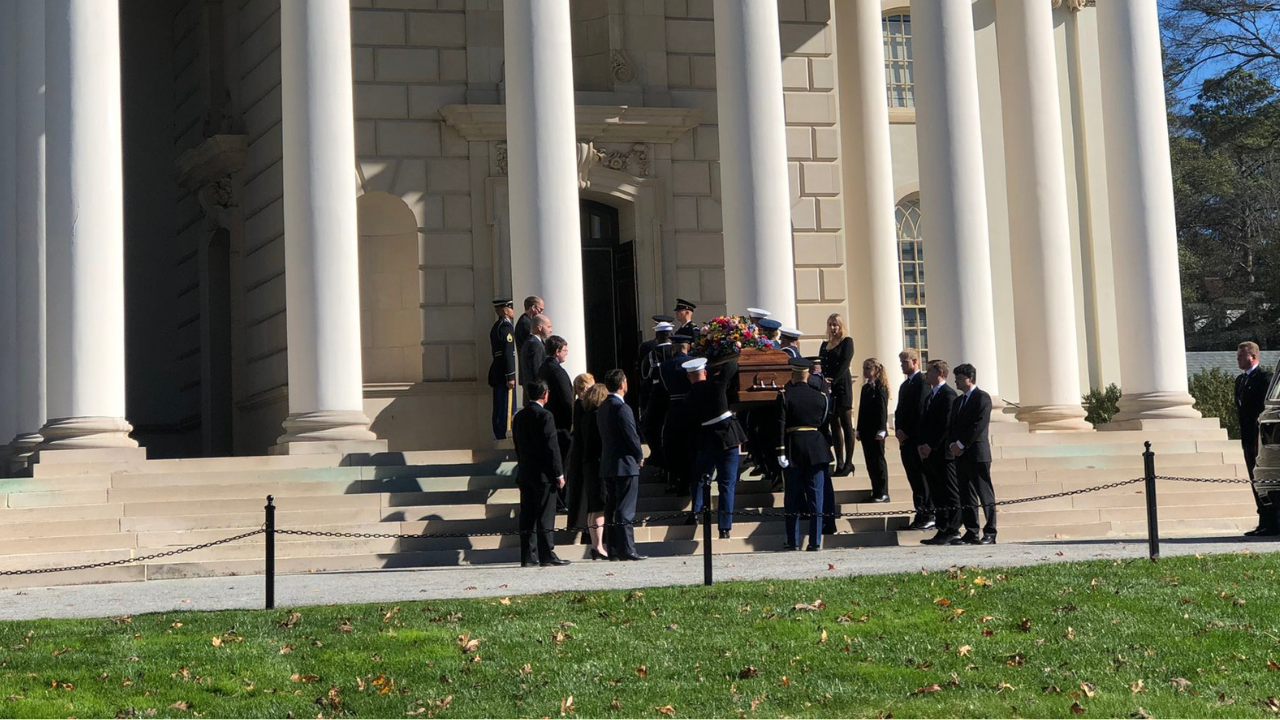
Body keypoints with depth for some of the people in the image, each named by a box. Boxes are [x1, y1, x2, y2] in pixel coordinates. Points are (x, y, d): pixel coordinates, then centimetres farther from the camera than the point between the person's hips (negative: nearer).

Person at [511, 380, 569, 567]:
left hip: (524, 473, 7)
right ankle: (547, 555, -4)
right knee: (545, 516, -4)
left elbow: (517, 446, 14)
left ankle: (528, 557, 8)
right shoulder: (545, 416, -12)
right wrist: (559, 474, -10)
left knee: (527, 517, 7)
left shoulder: (518, 417, 11)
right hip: (543, 474, -7)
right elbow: (552, 446, -14)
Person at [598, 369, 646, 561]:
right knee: (625, 511, -7)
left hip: (607, 465, 8)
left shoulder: (602, 408, 12)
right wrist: (640, 457, 1)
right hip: (625, 465, -8)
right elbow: (632, 437, -16)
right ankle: (626, 550, -8)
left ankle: (613, 550, 10)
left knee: (612, 510, 9)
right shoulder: (622, 408, -14)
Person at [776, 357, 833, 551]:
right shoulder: (821, 397, 4)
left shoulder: (784, 396, -5)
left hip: (794, 449, -2)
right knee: (816, 495, 3)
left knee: (793, 495, 5)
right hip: (816, 449, 2)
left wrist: (780, 451, -11)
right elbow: (825, 422, 9)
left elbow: (781, 425, -10)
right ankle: (815, 541, 1)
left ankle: (793, 540, 7)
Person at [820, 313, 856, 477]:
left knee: (846, 424, -4)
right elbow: (821, 366, 12)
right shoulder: (825, 345, 17)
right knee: (834, 425, 5)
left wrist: (833, 381, -19)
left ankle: (848, 462, -4)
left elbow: (844, 363, -10)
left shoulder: (847, 341, 0)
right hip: (828, 388, 6)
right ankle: (839, 462, 7)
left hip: (842, 385, -6)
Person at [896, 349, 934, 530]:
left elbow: (920, 411, -17)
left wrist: (906, 433, -14)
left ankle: (929, 516, -3)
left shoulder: (922, 382, -10)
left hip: (918, 440, -9)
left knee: (922, 479, -6)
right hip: (906, 440, 9)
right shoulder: (905, 385, 21)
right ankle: (921, 515, 12)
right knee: (914, 479, 9)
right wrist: (898, 430, 2)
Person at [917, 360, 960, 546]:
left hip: (943, 452, -10)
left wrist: (931, 446, -16)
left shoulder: (948, 394, -10)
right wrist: (921, 445, 6)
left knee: (950, 493, -5)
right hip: (930, 453, 10)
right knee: (937, 494, 10)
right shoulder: (931, 396, 20)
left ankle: (953, 531, -3)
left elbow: (946, 423, -18)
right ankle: (942, 530, 13)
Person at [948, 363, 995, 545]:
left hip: (978, 453, -8)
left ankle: (990, 533, -3)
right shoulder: (958, 400, 19)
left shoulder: (982, 398, -6)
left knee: (985, 495, -5)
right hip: (961, 455, 8)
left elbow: (979, 425, -15)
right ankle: (971, 533, 10)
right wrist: (952, 445, -1)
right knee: (966, 496, 7)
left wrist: (961, 445, -14)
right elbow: (952, 426, 17)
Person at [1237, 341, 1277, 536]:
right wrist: (1244, 437, 12)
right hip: (1249, 440, 8)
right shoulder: (1240, 380, 18)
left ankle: (1272, 525, -4)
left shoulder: (1265, 378, -9)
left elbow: (1266, 409, -15)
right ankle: (1264, 523, 13)